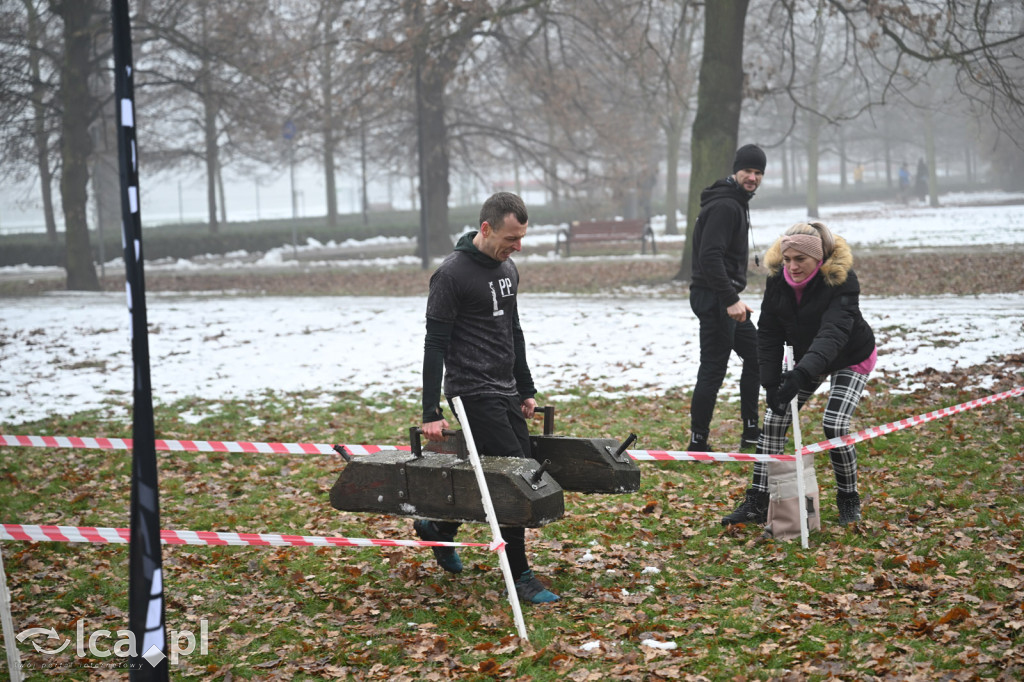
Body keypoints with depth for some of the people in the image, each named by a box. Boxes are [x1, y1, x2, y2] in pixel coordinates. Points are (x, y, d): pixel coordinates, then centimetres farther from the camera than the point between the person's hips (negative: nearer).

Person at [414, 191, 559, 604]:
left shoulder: (507, 269, 11)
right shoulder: (453, 273, -15)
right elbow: (435, 345, -15)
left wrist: (526, 391, 23)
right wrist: (431, 413, -16)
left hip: (506, 393, 9)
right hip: (473, 395, -9)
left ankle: (440, 527, 30)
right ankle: (520, 577, 0)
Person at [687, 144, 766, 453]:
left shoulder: (737, 203, 17)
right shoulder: (724, 206, -17)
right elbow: (710, 257, -26)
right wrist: (731, 300, -28)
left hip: (724, 298, 11)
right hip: (714, 299, -11)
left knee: (755, 353, 18)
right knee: (713, 370, -8)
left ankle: (751, 433, 24)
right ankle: (698, 445, -3)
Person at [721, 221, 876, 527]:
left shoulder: (841, 280, -32)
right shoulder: (777, 279, -16)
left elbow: (833, 332, -45)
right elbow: (769, 334, -10)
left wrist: (801, 374, -59)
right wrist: (771, 382, -19)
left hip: (851, 358, -5)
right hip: (806, 357, 5)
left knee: (834, 425, -19)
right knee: (774, 420, -5)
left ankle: (849, 499, 5)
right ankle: (757, 503, 1)